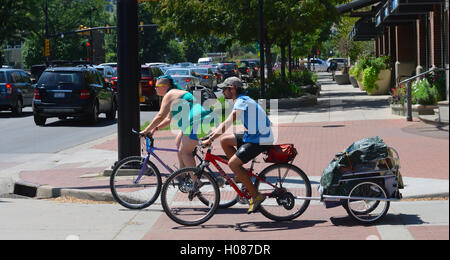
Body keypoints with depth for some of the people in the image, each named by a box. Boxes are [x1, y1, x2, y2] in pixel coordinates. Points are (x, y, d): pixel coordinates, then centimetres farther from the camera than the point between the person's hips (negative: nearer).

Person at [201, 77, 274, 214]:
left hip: (260, 141, -10)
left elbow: (227, 124, -22)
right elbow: (226, 123, 22)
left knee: (232, 163, -17)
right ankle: (243, 173, 13)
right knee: (224, 141, 12)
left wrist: (210, 140, -20)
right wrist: (210, 134, 16)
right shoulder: (242, 101, 15)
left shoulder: (242, 102, -16)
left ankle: (256, 196, -11)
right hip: (253, 136, 10)